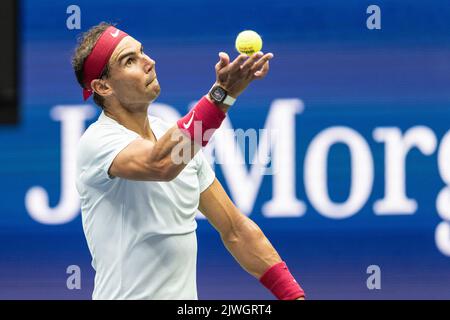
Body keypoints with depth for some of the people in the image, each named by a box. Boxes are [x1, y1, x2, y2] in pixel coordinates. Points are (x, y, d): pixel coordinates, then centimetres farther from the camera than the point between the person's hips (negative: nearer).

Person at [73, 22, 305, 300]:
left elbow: (236, 231, 10)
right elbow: (161, 164, -32)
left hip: (185, 295, 5)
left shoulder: (177, 135, 9)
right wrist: (222, 94, -37)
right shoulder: (98, 140, -12)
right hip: (126, 296, -5)